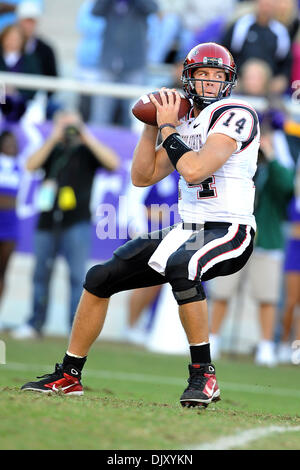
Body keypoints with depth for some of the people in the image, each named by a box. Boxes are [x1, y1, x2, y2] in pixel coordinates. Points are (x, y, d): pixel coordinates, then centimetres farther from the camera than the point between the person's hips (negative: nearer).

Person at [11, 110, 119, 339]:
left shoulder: (87, 152, 6)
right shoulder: (52, 150, 14)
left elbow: (113, 163, -10)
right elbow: (31, 165, -3)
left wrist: (88, 139, -12)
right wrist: (53, 139, -8)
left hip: (77, 223, -3)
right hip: (47, 223, 4)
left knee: (77, 275, -10)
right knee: (41, 275, 8)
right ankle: (35, 324, 17)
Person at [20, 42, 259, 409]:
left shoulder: (235, 115, -11)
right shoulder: (185, 122, 15)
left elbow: (194, 171, -24)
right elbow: (142, 177, 14)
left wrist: (167, 127, -11)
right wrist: (152, 125, 4)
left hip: (228, 231, -8)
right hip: (187, 229, 9)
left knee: (179, 267, -40)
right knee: (99, 278, 6)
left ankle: (204, 375, -27)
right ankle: (68, 375, 20)